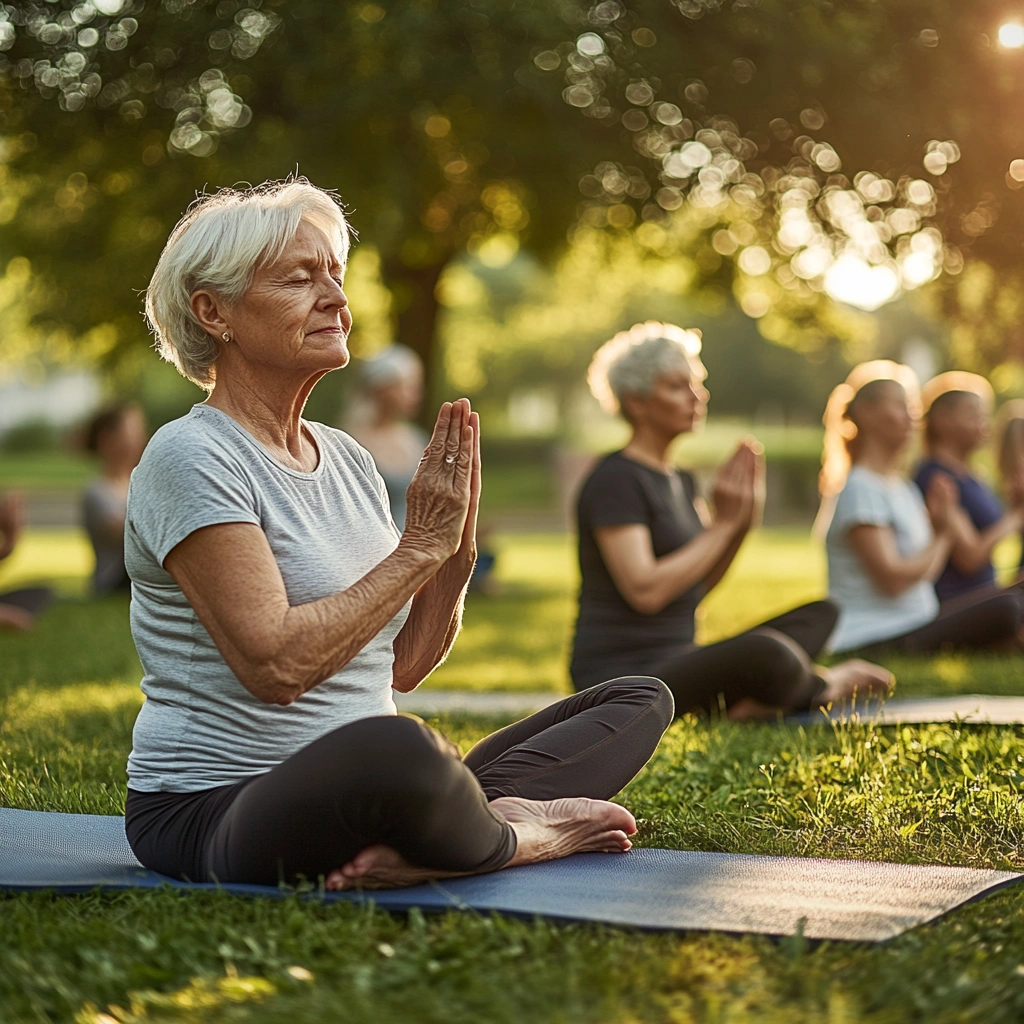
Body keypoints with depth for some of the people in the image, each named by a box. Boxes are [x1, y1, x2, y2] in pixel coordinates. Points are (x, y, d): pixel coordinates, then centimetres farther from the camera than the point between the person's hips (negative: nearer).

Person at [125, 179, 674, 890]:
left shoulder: (347, 458, 14)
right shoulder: (191, 457, -10)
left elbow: (402, 668, 14)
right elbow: (274, 663, -21)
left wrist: (455, 558, -4)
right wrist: (420, 547, -13)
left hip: (361, 796, 9)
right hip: (215, 807, -9)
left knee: (640, 702, 5)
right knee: (394, 747, -43)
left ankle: (420, 849, -20)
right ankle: (518, 837, -9)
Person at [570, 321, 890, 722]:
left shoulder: (680, 481, 17)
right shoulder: (616, 479, -12)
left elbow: (698, 583, 16)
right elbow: (644, 590, -22)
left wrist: (745, 520, 0)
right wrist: (722, 524, -14)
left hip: (674, 664, 10)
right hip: (622, 680, -10)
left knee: (819, 614, 9)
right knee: (766, 653, -35)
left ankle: (748, 700, -17)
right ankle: (823, 687, -1)